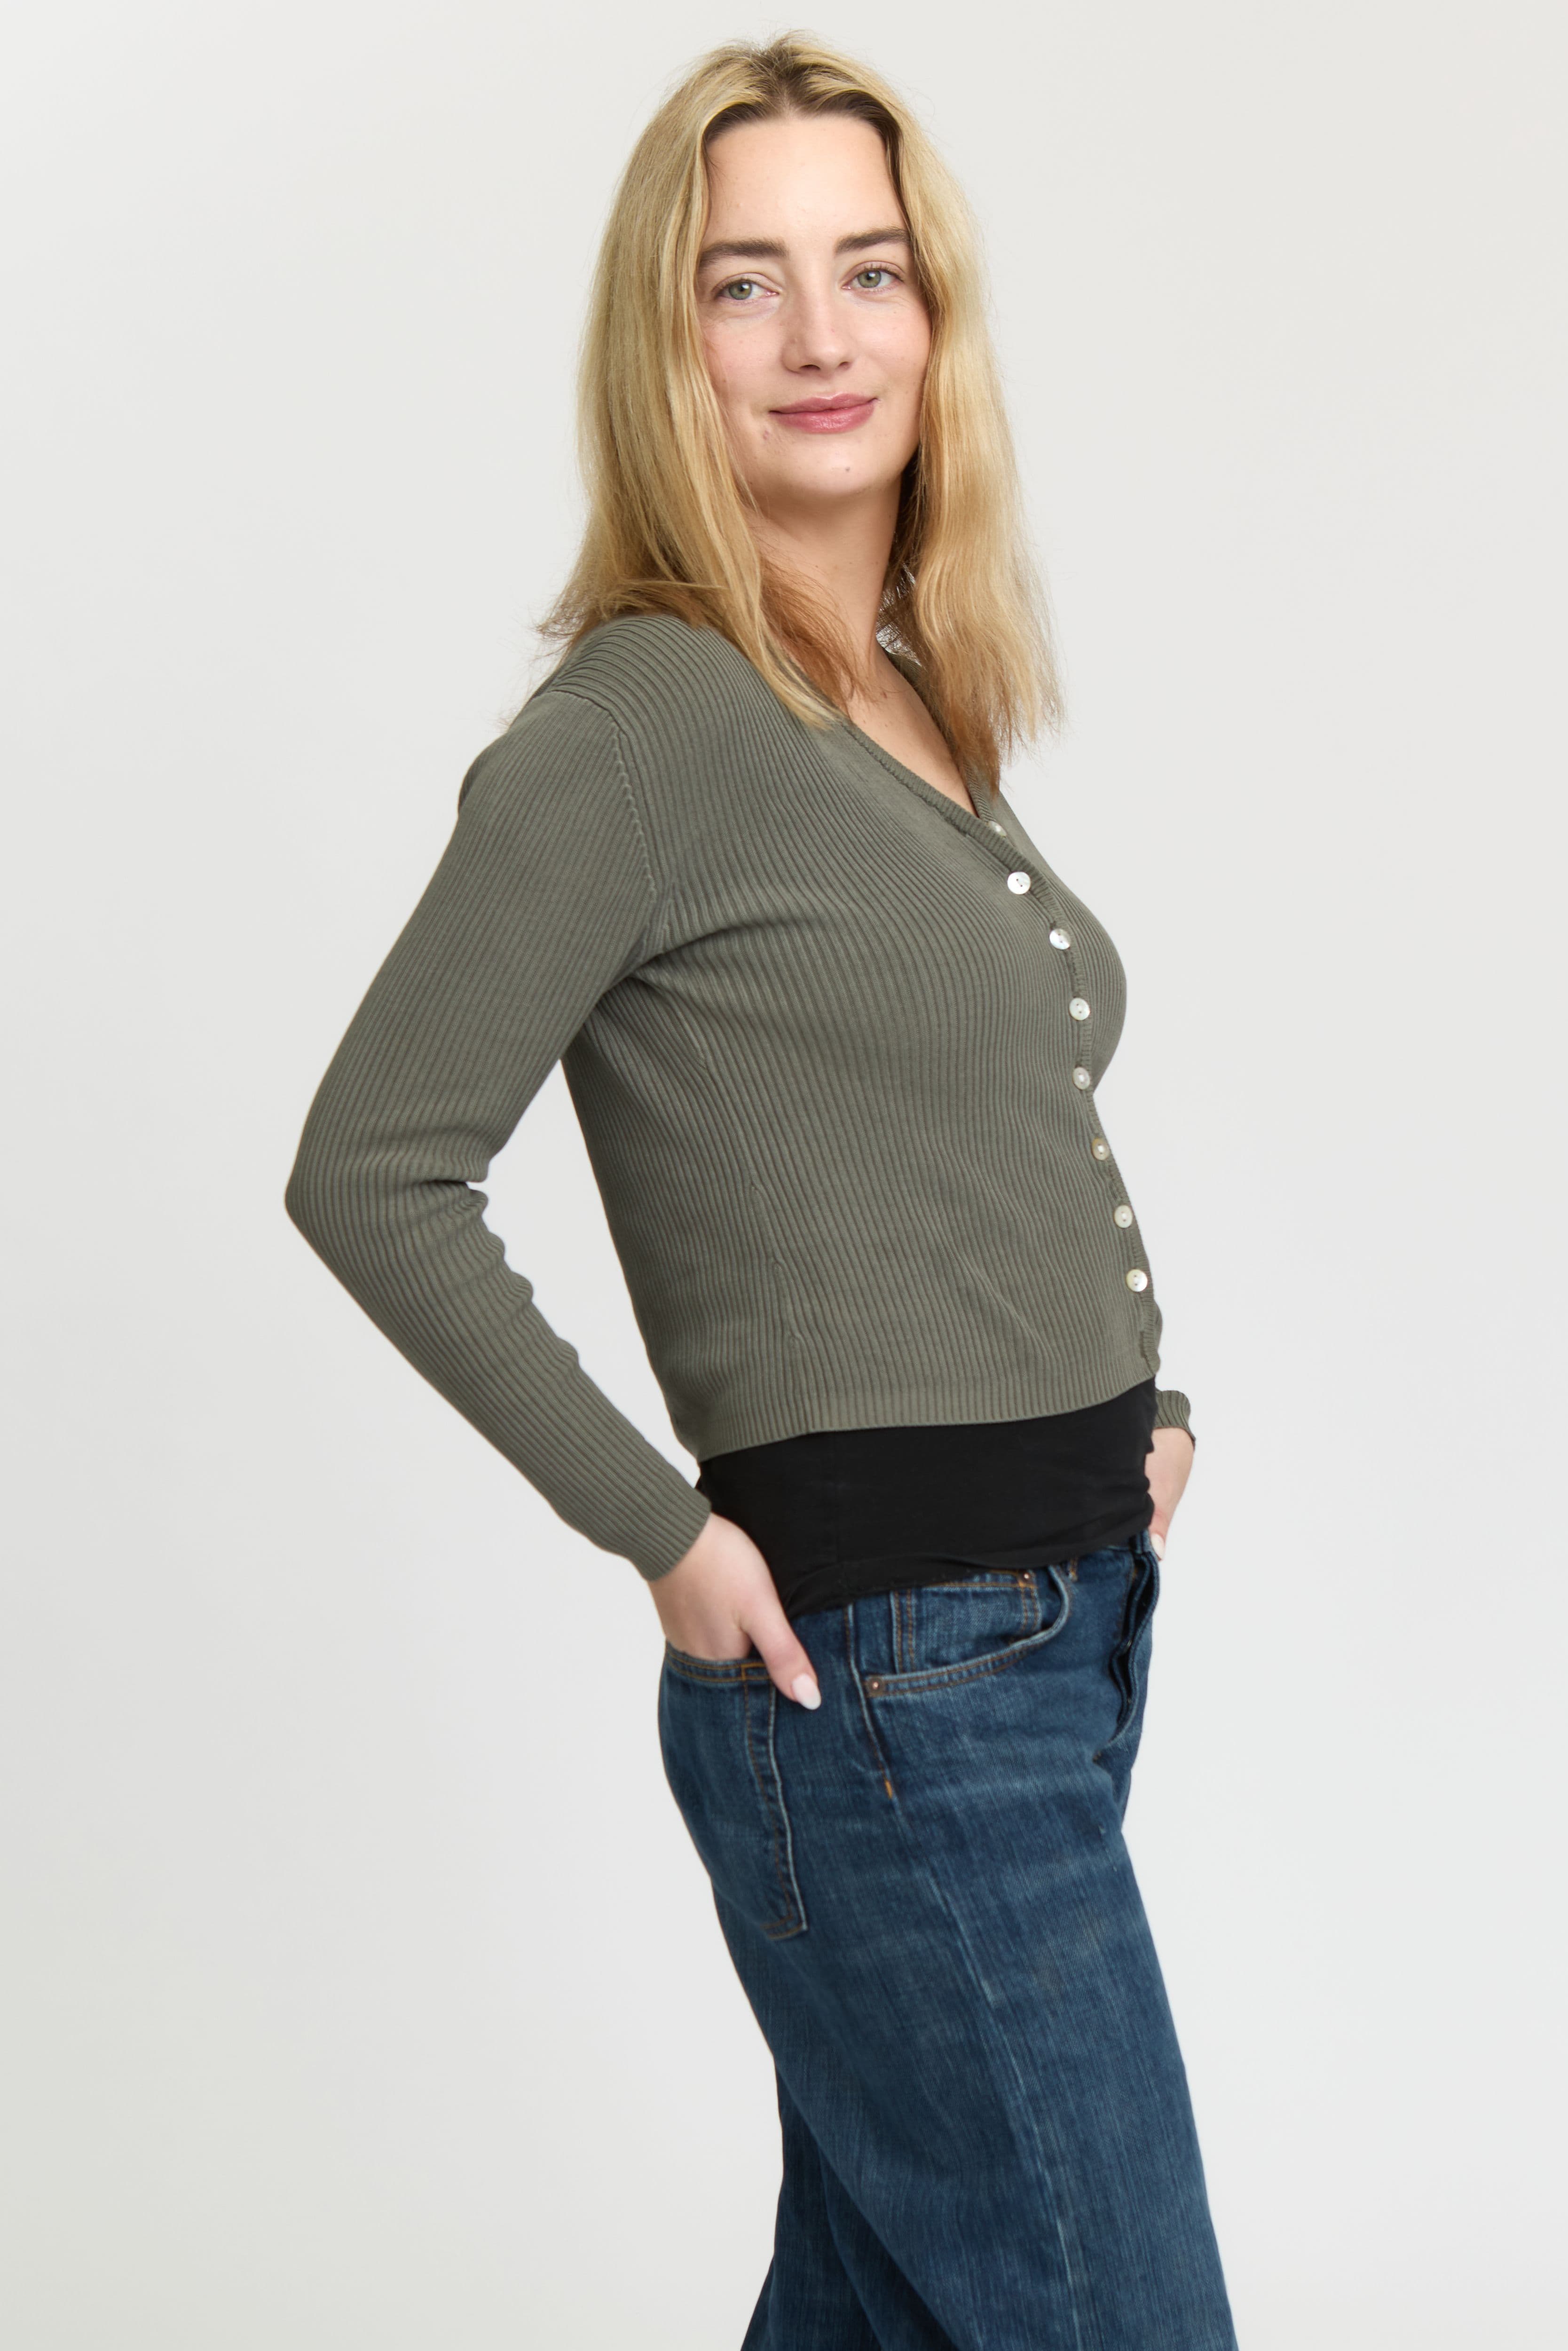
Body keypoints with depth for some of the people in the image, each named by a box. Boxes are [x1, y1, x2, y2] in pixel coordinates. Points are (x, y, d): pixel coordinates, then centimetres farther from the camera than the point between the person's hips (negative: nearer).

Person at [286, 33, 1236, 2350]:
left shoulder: (925, 709, 12)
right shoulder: (643, 722, -13)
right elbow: (374, 1173, -15)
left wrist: (1140, 1393, 10)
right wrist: (667, 1534, -13)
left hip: (1059, 1629, 8)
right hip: (887, 1683, -8)